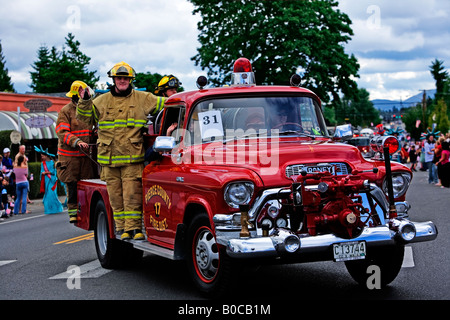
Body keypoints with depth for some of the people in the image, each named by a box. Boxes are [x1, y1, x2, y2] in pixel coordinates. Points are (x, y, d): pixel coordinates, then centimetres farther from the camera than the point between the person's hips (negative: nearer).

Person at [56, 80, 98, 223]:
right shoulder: (66, 111, -4)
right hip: (69, 156, -5)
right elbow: (62, 132, -12)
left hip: (86, 155, 5)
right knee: (72, 185, -2)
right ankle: (73, 212, 5)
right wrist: (77, 142, -24)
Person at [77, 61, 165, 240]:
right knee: (115, 196, 5)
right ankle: (121, 228, 13)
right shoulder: (102, 101, 12)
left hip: (133, 158, -2)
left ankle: (133, 227, -2)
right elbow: (85, 119, 11)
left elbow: (165, 104, 14)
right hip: (109, 159, 2)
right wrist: (85, 102, -4)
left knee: (132, 195, -7)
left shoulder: (143, 99, 8)